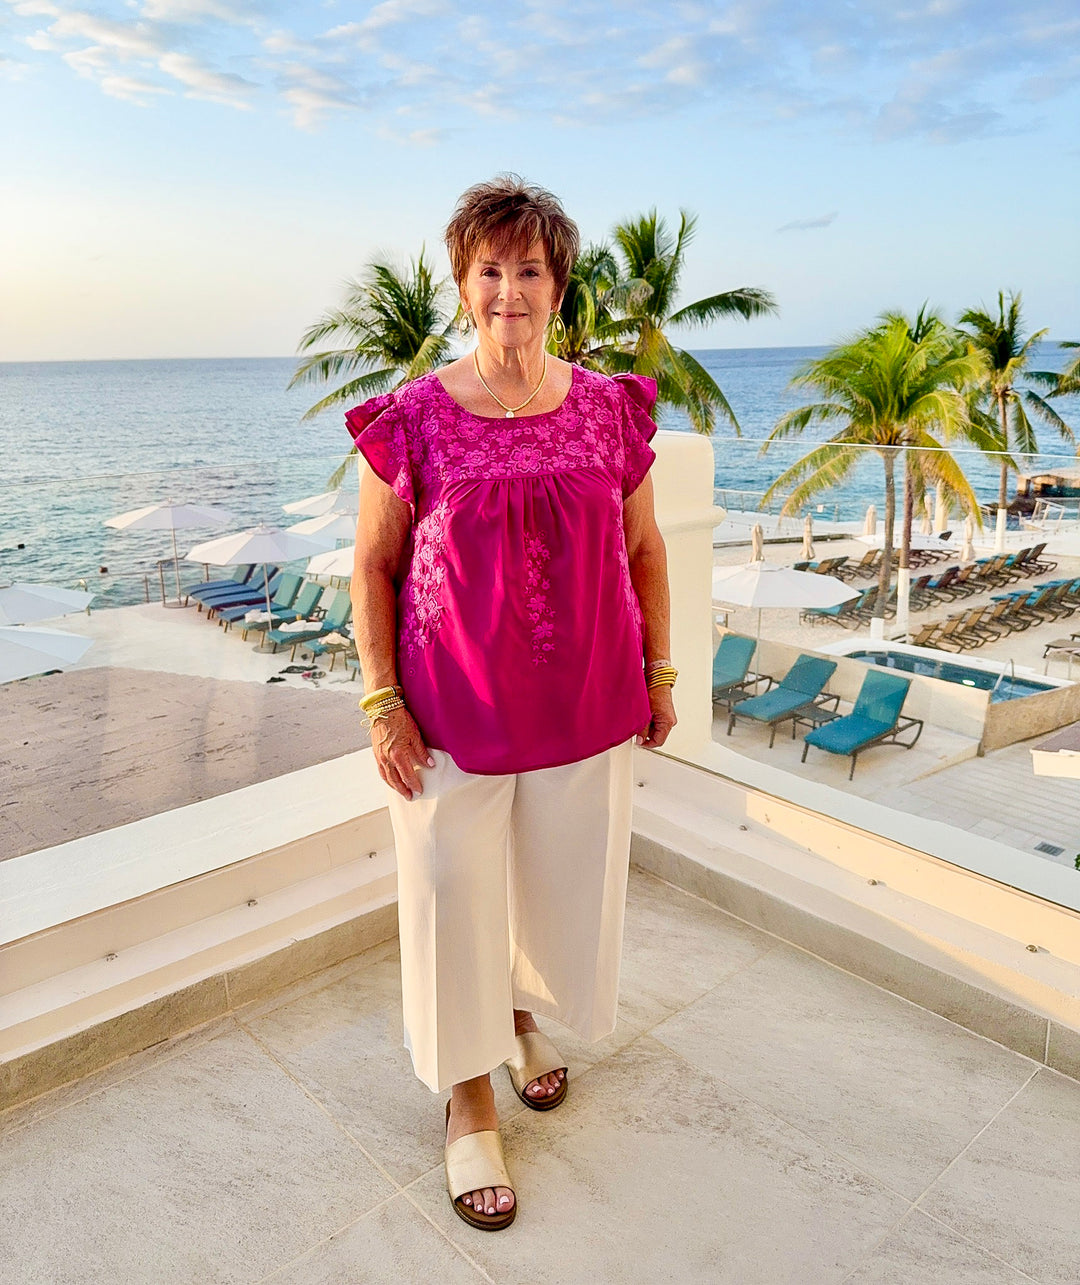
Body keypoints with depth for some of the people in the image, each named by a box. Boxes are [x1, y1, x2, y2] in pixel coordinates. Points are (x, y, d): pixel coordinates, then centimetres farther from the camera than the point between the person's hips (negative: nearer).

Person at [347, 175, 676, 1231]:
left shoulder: (610, 410, -1)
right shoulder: (413, 418, -8)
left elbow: (643, 549, 7)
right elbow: (373, 567, -3)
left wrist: (659, 672, 7)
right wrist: (381, 704, -9)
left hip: (585, 706, 3)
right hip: (451, 710, -2)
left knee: (566, 886, 17)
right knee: (453, 897, 8)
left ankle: (526, 1012, 51)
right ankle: (469, 1103, 33)